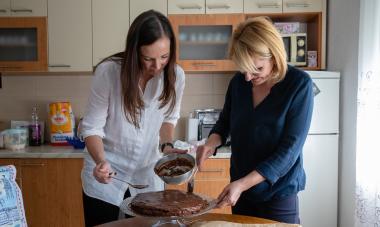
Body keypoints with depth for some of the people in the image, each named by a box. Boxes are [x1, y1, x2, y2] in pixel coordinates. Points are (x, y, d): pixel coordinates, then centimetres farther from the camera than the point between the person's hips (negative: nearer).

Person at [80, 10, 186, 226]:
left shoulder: (175, 75, -14)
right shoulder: (108, 72, -22)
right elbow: (92, 128, -14)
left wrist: (166, 145, -12)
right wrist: (101, 161, -30)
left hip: (148, 176, 3)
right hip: (105, 177, -2)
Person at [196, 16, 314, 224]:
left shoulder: (299, 84, -17)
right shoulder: (238, 81, -5)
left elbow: (289, 149, -20)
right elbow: (225, 122, 11)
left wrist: (243, 184, -25)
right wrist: (211, 143, -11)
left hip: (278, 194, -4)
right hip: (240, 191, 4)